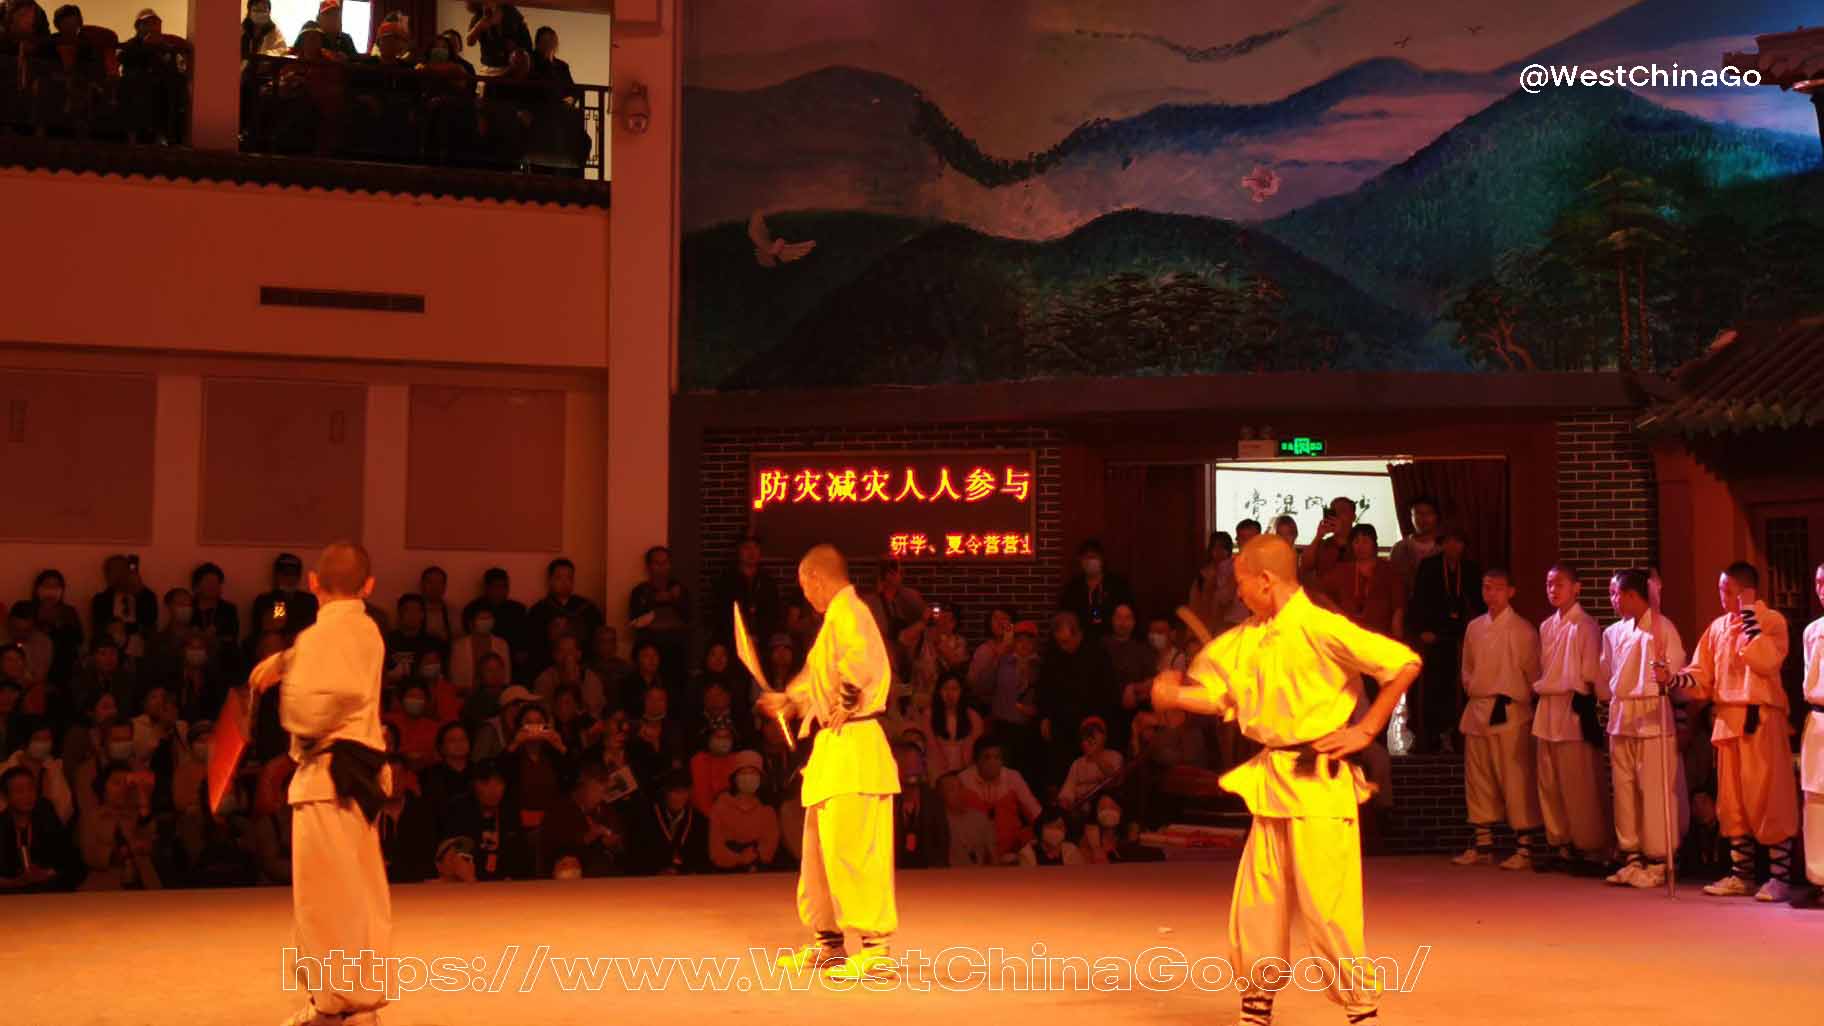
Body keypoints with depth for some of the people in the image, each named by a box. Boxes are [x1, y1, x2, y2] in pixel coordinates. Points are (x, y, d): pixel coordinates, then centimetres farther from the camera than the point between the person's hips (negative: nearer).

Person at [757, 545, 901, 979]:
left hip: (852, 746, -11)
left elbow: (861, 663, -33)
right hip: (833, 748, 11)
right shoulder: (837, 615, 17)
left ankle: (877, 950, -6)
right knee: (820, 844, 18)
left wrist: (846, 705, -21)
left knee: (850, 848, -10)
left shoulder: (847, 613, -15)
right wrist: (787, 699, 35)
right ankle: (829, 943, 29)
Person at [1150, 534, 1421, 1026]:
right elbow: (1219, 695, 18)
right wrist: (1174, 695, 0)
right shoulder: (1246, 638, 9)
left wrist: (1365, 731, -13)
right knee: (1256, 901, 12)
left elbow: (1405, 663, -16)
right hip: (1270, 779, 8)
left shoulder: (1318, 628, -16)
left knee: (1324, 904, -6)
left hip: (1318, 782, -8)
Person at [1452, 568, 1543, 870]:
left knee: (1516, 782, -5)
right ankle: (1483, 845, 19)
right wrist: (1473, 691, 8)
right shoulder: (1474, 628, 12)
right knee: (1478, 780, 10)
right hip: (1477, 712, 6)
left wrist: (1514, 699, -6)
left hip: (1510, 713, -6)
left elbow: (1533, 674, -3)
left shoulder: (1522, 630, -4)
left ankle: (1525, 848, 1)